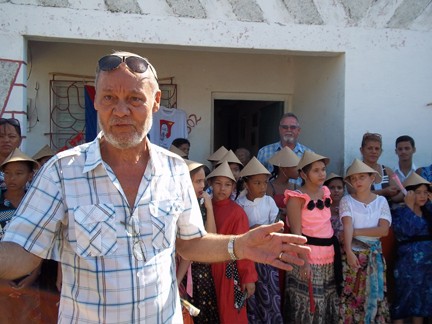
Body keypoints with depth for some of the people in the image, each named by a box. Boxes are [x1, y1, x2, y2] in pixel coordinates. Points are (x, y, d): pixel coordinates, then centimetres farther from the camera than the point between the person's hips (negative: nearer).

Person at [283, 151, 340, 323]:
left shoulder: (325, 192, 9)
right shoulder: (297, 198, -11)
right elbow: (296, 232, -15)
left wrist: (335, 248, 13)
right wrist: (304, 261, -21)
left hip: (328, 255, 7)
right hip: (307, 255, -7)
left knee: (327, 304, 15)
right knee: (306, 303, 0)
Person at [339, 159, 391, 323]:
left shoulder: (381, 201, 1)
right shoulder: (347, 200, -3)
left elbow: (384, 230, -10)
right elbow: (347, 227, -17)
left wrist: (356, 232, -14)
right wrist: (349, 251, -30)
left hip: (374, 254, 2)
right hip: (353, 252, -1)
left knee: (373, 295, 7)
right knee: (351, 296, 2)